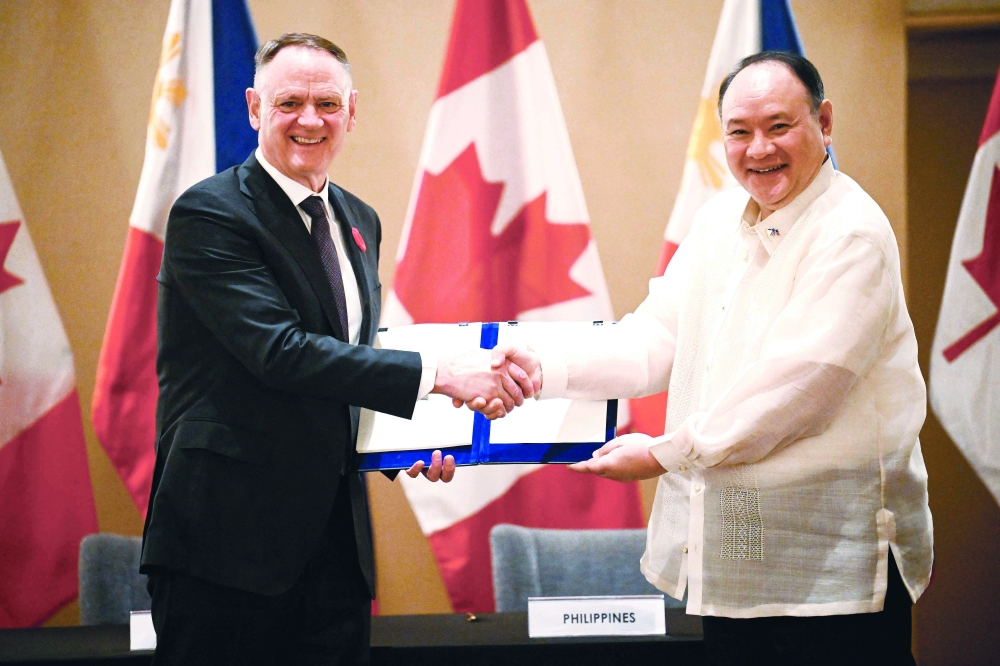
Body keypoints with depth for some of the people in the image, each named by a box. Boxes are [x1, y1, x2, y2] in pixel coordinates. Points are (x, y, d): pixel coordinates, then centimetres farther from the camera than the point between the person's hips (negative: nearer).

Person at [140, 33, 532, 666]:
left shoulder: (359, 222, 14)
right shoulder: (209, 215, -11)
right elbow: (281, 351, -22)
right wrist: (437, 374, -26)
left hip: (335, 533, 7)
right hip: (229, 535, -7)